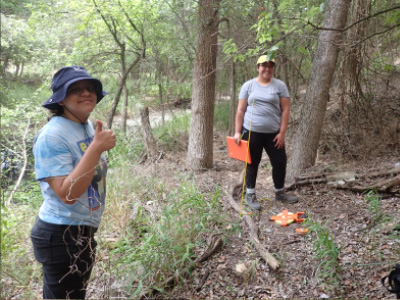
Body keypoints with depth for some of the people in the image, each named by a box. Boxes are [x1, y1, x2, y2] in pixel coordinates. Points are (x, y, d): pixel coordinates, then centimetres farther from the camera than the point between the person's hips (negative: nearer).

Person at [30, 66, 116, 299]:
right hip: (61, 235, -8)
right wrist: (96, 148, -34)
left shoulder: (88, 126, 3)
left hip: (85, 231, 9)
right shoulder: (52, 135, -22)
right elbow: (67, 194, -30)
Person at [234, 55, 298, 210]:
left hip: (273, 133, 1)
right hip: (252, 132, -1)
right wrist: (237, 132, -3)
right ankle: (250, 195, 21)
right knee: (252, 164, 8)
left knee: (280, 162, 6)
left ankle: (280, 193, 27)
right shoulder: (248, 85, 2)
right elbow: (240, 110, 2)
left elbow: (285, 110, -1)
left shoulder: (280, 85, 2)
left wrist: (282, 133, -7)